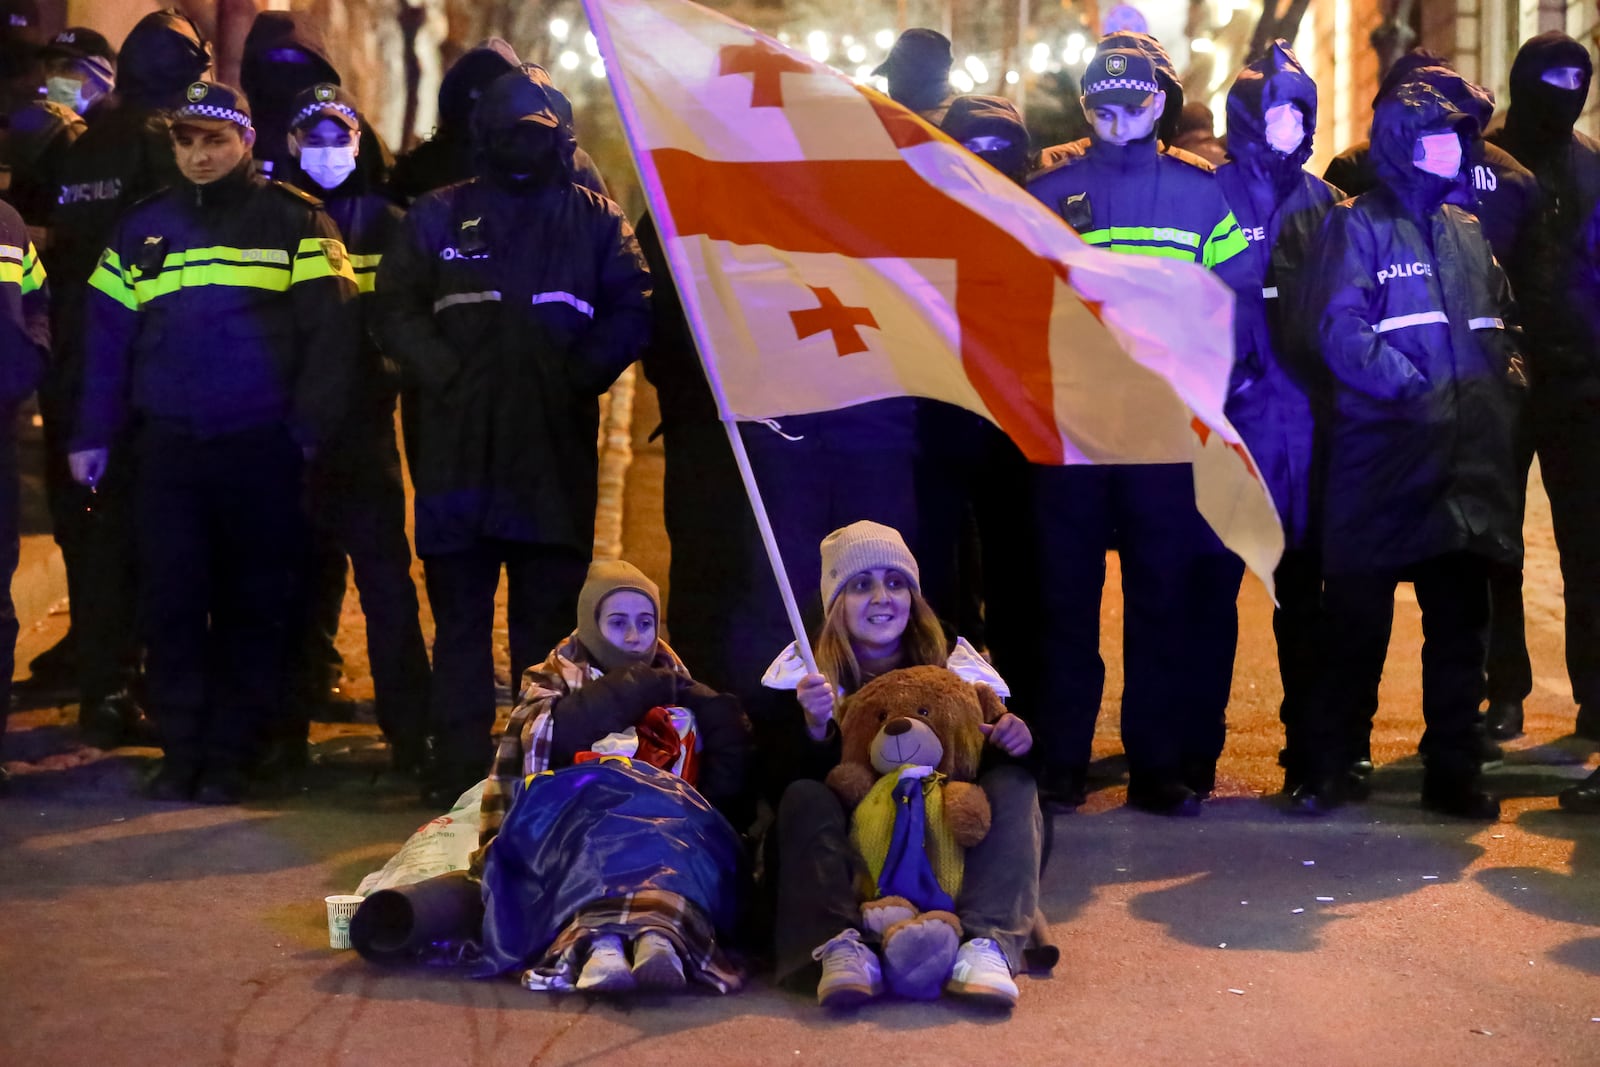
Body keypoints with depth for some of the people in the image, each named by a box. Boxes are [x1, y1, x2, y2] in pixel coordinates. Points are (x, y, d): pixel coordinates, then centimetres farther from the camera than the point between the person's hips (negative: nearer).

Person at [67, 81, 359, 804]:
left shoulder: (293, 221, 2)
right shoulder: (142, 228, 12)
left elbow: (331, 330, -3)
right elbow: (106, 335, 13)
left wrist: (308, 430, -9)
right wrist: (93, 434, 8)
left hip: (261, 448, -3)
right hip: (165, 446, 3)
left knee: (252, 606, 3)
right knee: (170, 602, 2)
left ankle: (231, 754, 12)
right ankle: (181, 751, 11)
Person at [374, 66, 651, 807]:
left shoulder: (596, 219, 12)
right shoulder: (439, 216, 14)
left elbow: (630, 313, 4)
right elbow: (397, 310, 6)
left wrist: (578, 378, -9)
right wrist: (445, 376, -8)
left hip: (557, 449, 0)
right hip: (457, 447, 1)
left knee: (549, 614, 3)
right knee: (460, 613, 3)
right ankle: (457, 765, 7)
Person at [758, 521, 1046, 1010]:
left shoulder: (953, 662, 10)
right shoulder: (804, 674, 4)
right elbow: (777, 785, -8)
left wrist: (1013, 741, -20)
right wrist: (814, 729, -28)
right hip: (849, 852, -1)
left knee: (1014, 785, -20)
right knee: (805, 797, -28)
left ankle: (988, 945, -40)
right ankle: (839, 947, -47)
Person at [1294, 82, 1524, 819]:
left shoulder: (1468, 231, 17)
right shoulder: (1358, 226, -2)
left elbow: (1503, 321, 24)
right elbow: (1339, 328, -14)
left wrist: (1505, 384, 6)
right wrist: (1417, 390, -18)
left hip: (1467, 457, 6)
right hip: (1381, 458, -6)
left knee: (1460, 621, 9)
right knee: (1358, 619, 0)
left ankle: (1453, 772, 18)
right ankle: (1330, 766, 10)